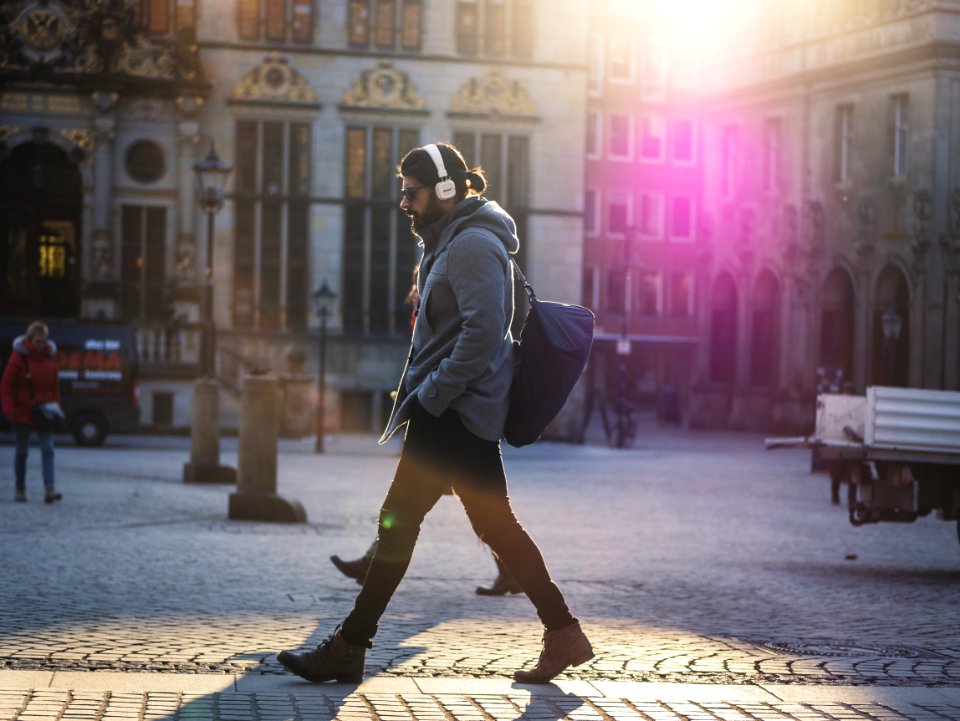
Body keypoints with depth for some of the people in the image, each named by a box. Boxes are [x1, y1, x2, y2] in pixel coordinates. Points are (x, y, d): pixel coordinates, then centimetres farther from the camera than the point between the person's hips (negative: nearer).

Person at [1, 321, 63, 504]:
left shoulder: (50, 357, 4)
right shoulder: (19, 357, -8)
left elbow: (55, 385, 12)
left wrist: (56, 407, 5)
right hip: (22, 412, -3)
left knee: (48, 449, -9)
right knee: (22, 451, 7)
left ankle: (49, 488, -15)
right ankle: (20, 489, 18)